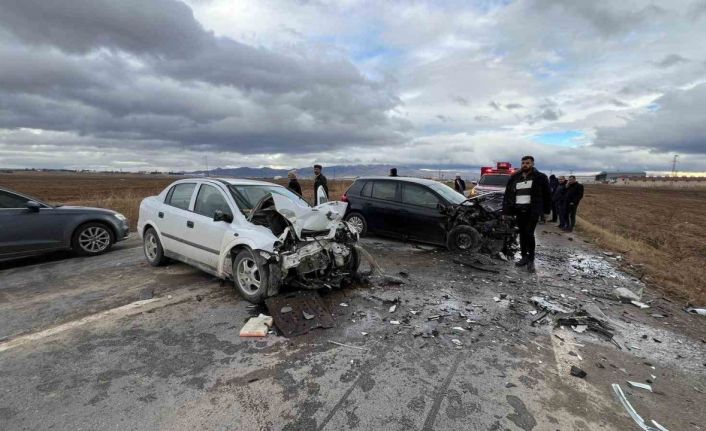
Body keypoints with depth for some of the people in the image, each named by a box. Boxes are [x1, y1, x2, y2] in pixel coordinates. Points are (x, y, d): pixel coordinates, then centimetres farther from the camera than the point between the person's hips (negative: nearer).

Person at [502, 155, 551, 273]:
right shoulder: (515, 178, 10)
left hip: (533, 210, -4)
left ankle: (531, 260, -1)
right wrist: (506, 211, 5)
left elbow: (547, 194, 4)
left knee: (529, 233, -11)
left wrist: (546, 210, 1)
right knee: (522, 234, 9)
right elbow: (507, 195, 11)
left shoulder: (540, 177, 1)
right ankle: (524, 257, 19)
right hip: (519, 210, 4)